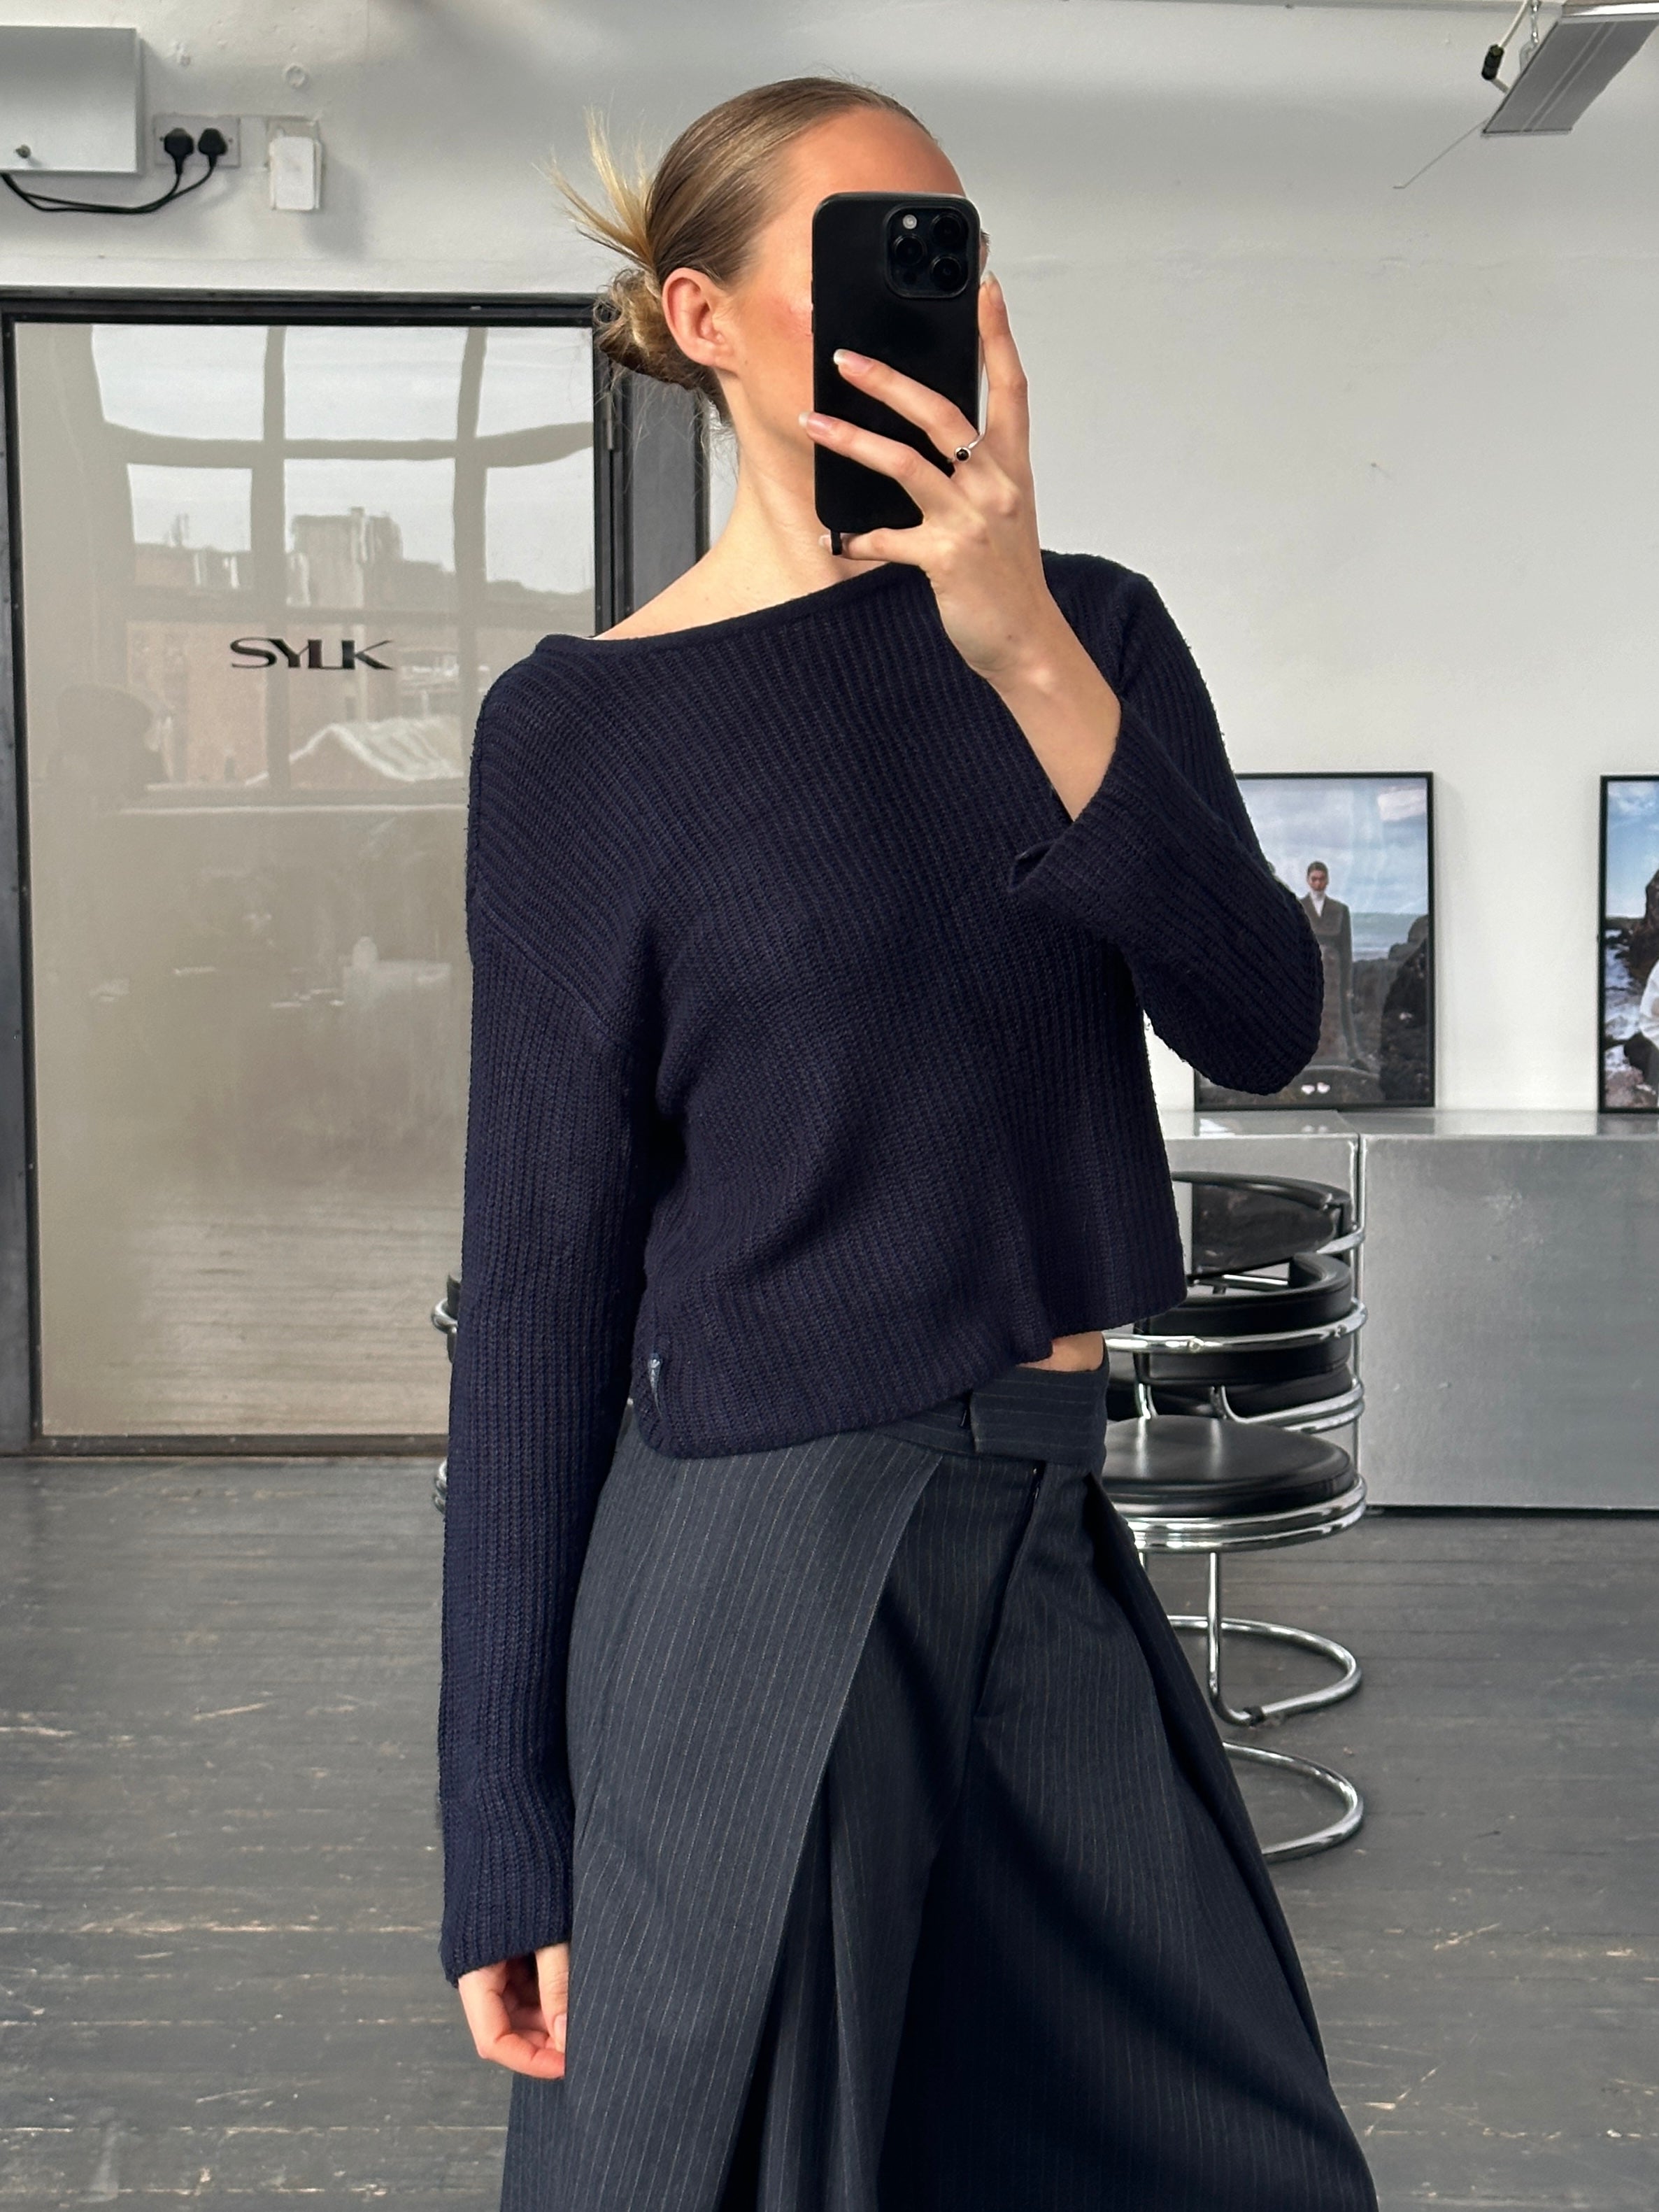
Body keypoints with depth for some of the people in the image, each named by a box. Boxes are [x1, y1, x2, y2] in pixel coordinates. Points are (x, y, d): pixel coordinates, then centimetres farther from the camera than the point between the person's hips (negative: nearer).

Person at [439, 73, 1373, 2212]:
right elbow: (545, 1270, -7)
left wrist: (1028, 653, -20)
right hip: (770, 1556, -4)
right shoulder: (587, 727, -6)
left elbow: (1259, 1024, -7)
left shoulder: (1086, 627, 7)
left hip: (1065, 1548, 5)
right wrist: (511, 1837, -7)